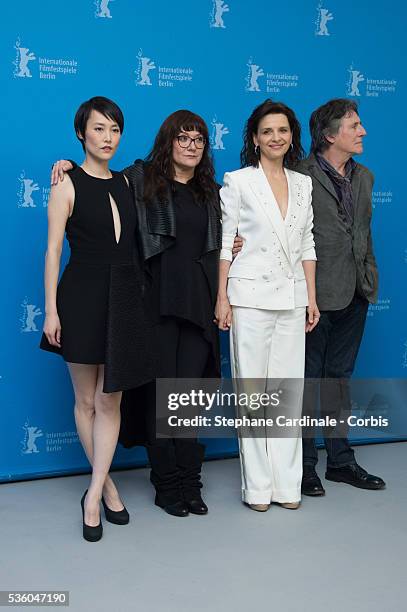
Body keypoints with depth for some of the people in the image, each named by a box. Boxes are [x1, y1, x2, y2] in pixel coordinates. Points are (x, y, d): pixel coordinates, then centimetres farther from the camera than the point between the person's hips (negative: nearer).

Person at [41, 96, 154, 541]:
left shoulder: (126, 183, 10)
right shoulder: (67, 184, -3)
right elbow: (54, 249, -6)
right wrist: (51, 309, -12)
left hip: (124, 297, 4)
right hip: (83, 295, -3)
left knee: (110, 400, 2)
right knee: (87, 400, 8)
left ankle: (94, 496, 9)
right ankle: (106, 486, 24)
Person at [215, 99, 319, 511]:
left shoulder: (303, 184, 11)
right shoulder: (238, 181, -1)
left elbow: (306, 244, 13)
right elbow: (225, 242, -3)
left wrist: (311, 297, 8)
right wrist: (222, 297, -7)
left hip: (292, 298, 4)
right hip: (250, 295, -4)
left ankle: (286, 483, 16)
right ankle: (257, 485, 11)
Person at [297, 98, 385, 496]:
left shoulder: (363, 176, 12)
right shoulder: (300, 176, -12)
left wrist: (370, 278, 12)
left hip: (354, 296, 7)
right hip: (315, 295, -7)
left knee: (340, 378, 16)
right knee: (306, 380, 4)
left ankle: (340, 459, 27)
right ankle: (303, 464, 16)